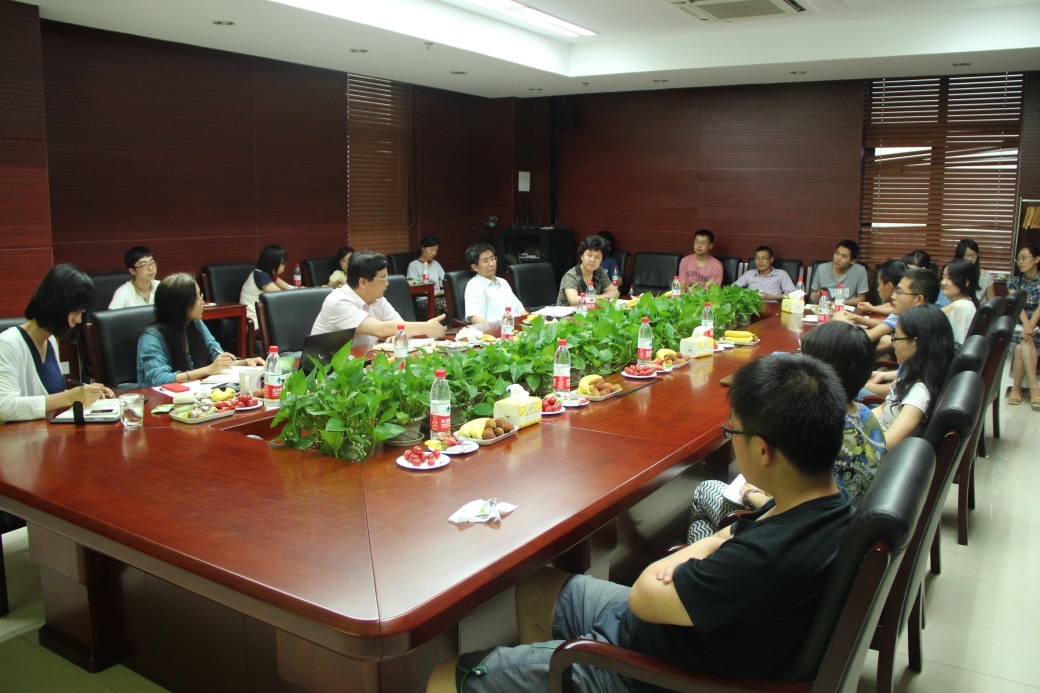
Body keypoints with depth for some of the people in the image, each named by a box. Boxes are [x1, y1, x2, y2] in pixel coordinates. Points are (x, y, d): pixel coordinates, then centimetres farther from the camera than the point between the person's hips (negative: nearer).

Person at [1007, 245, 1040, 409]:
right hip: (1019, 324, 1)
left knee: (1022, 347, -31)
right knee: (1022, 346, -31)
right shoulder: (1015, 281, 11)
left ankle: (1016, 387, -24)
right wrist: (1026, 324, -25)